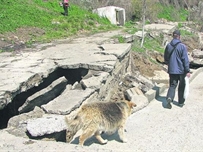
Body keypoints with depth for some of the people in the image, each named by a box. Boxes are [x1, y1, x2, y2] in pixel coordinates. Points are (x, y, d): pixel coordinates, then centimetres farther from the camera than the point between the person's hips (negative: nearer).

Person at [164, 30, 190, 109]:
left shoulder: (168, 46, 0)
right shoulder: (182, 46, -14)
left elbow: (165, 59, 10)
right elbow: (185, 60, -14)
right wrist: (187, 71, -9)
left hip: (172, 70, 3)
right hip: (181, 70, -3)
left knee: (172, 85, 10)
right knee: (182, 87, 13)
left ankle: (169, 98, -15)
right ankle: (181, 102, 23)